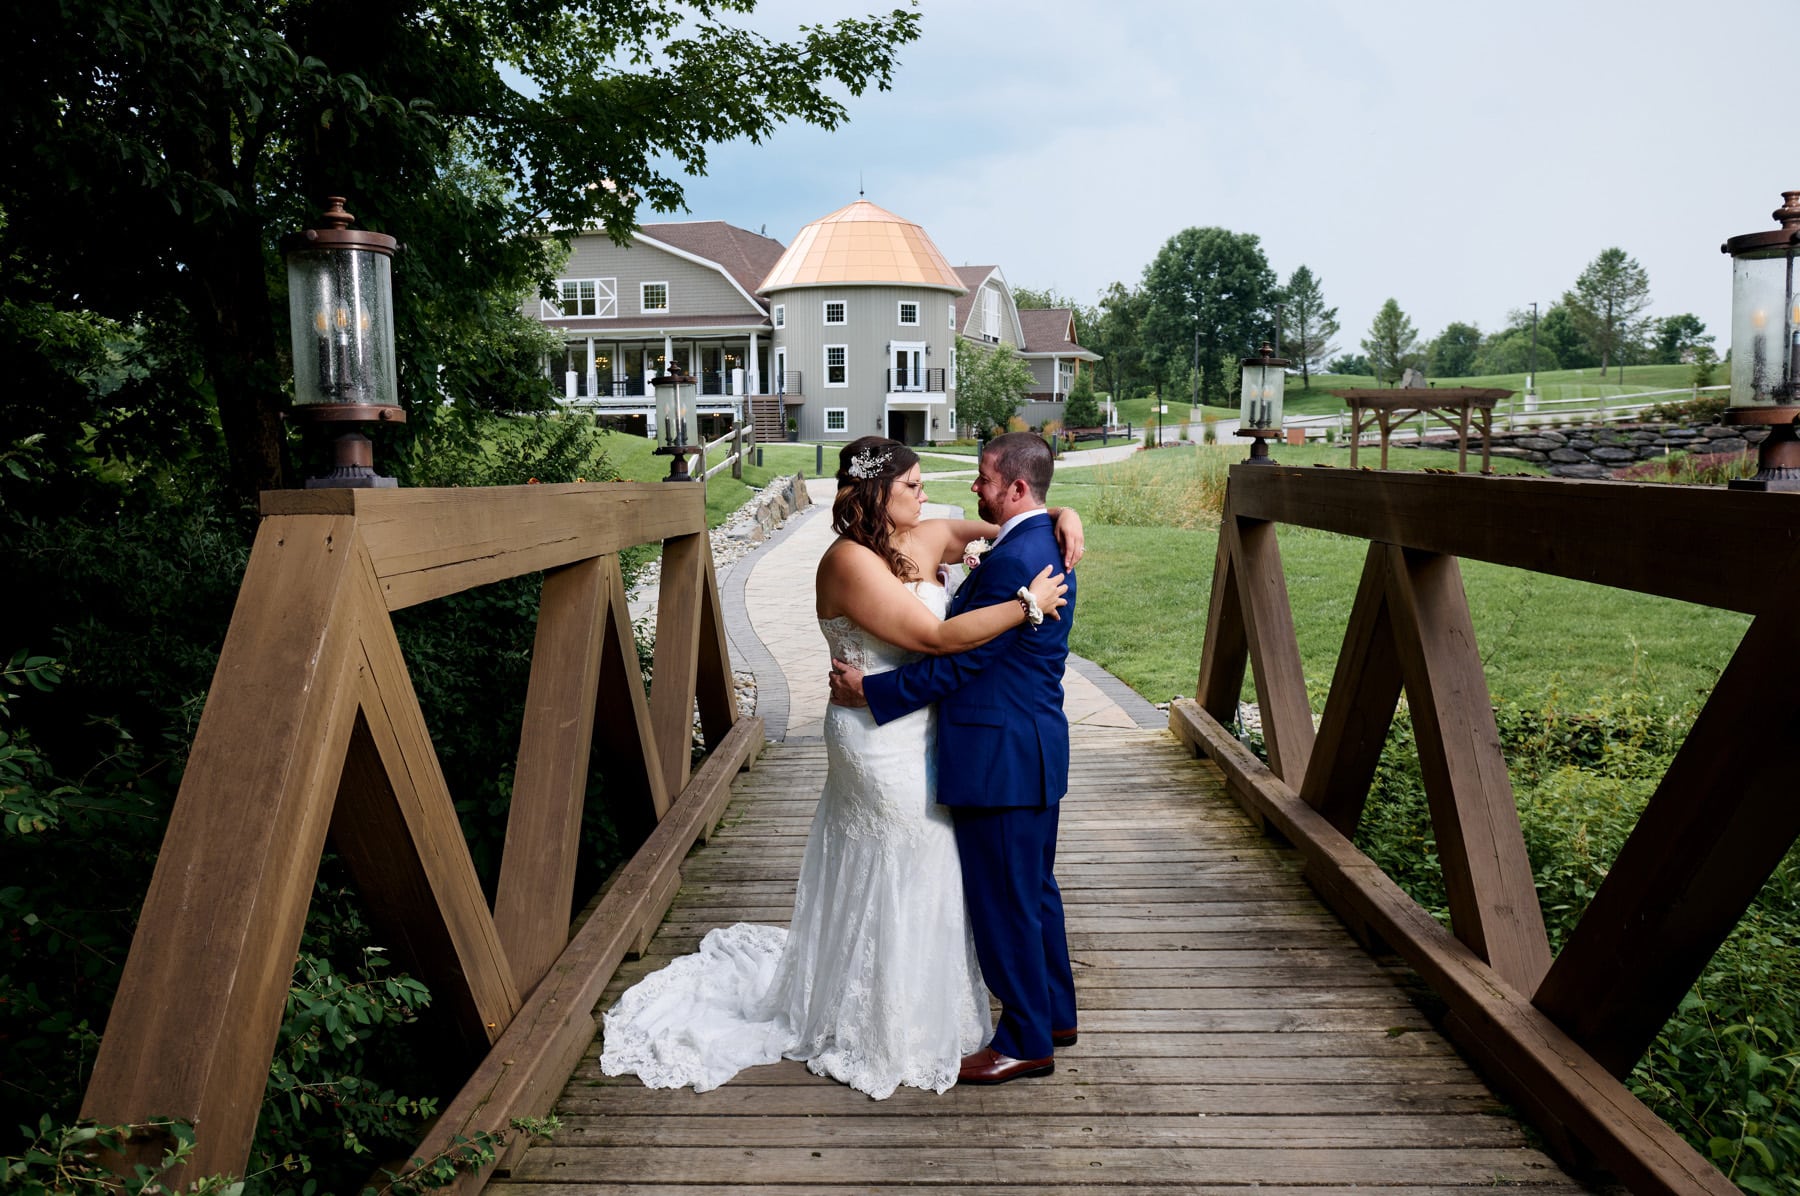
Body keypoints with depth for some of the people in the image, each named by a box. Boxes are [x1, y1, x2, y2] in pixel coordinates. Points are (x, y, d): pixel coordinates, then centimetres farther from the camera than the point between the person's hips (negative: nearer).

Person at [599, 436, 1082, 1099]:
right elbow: (936, 636, -25)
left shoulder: (922, 540, 5)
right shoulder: (850, 562, -20)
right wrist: (1028, 604, -21)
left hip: (913, 736, 8)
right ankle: (892, 1042, 26)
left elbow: (996, 529, 15)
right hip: (883, 742, -8)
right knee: (895, 886, 5)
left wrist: (1059, 517, -4)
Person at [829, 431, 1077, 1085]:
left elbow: (958, 662, -21)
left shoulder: (1012, 560, -22)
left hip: (1003, 757, -11)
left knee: (1004, 901, 3)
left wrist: (869, 689, -14)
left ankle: (1025, 1043, 17)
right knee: (1035, 889, 21)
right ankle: (1054, 1013, 37)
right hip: (1037, 746, 11)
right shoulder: (1046, 547, 11)